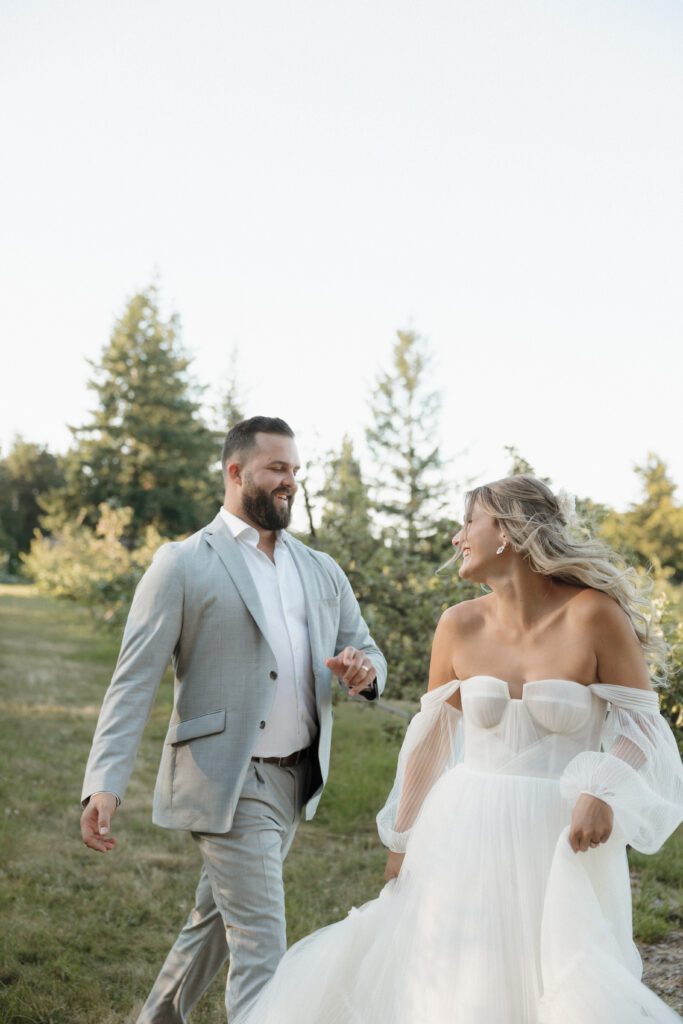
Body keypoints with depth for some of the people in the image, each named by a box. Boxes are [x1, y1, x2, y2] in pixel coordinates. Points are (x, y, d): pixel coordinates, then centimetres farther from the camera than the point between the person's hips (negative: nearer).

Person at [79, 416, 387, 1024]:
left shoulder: (322, 571, 13)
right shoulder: (183, 564, -6)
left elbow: (368, 653, 16)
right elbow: (135, 681, -11)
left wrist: (365, 671, -10)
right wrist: (105, 783, -21)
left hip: (298, 779, 6)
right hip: (230, 784, -6)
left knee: (218, 923, 20)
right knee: (261, 949, -7)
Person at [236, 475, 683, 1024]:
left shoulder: (594, 614, -11)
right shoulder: (461, 625, 0)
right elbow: (431, 737, 8)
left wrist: (604, 791, -22)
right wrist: (404, 837, 12)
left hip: (561, 842, -3)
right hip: (467, 834, 3)